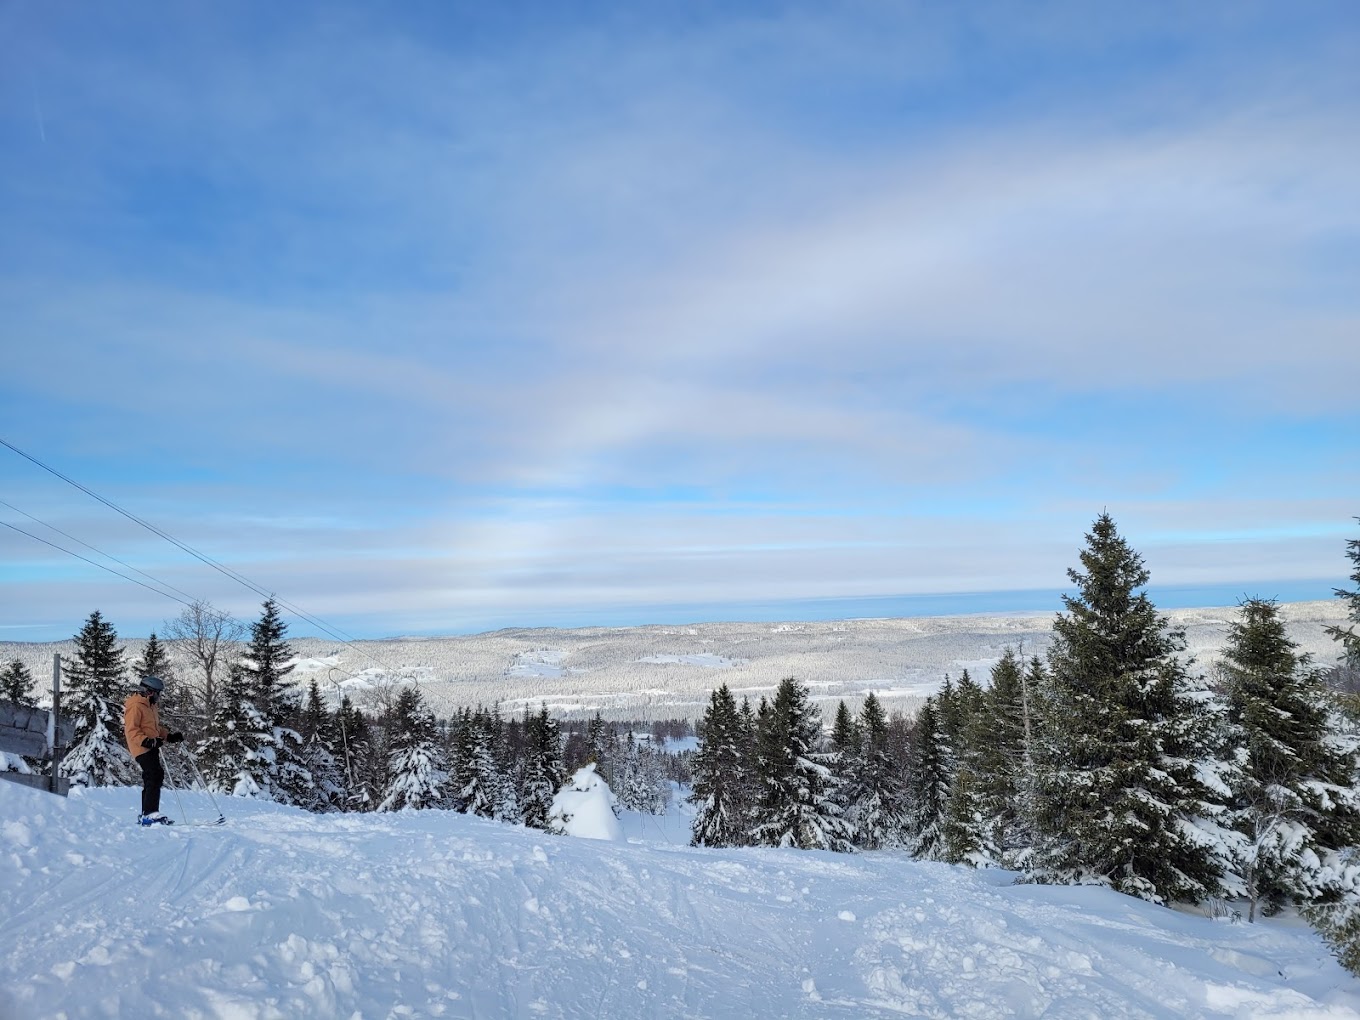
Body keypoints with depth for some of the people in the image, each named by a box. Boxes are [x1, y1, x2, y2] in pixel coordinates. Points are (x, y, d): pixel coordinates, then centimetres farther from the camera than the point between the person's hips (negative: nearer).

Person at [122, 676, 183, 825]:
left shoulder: (149, 705, 21)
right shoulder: (135, 706, -11)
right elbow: (131, 730, -19)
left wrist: (170, 737, 15)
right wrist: (146, 741, -31)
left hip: (150, 748, 10)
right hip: (143, 749, -10)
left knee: (150, 780, 13)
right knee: (156, 776, -20)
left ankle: (146, 815, 21)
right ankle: (150, 813, -24)